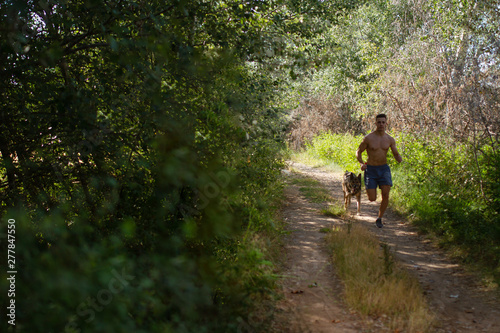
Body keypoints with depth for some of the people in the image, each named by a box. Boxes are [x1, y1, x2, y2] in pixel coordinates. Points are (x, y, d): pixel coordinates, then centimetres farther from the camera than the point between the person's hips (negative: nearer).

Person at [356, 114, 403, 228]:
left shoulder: (390, 139, 1)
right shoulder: (368, 138, -9)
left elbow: (396, 155, 11)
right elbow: (358, 152, 1)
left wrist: (400, 160, -13)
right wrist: (362, 163, -17)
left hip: (384, 169, 2)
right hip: (371, 170, -2)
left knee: (386, 195, -13)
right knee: (372, 199, -4)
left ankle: (379, 219, 9)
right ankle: (370, 189, 36)